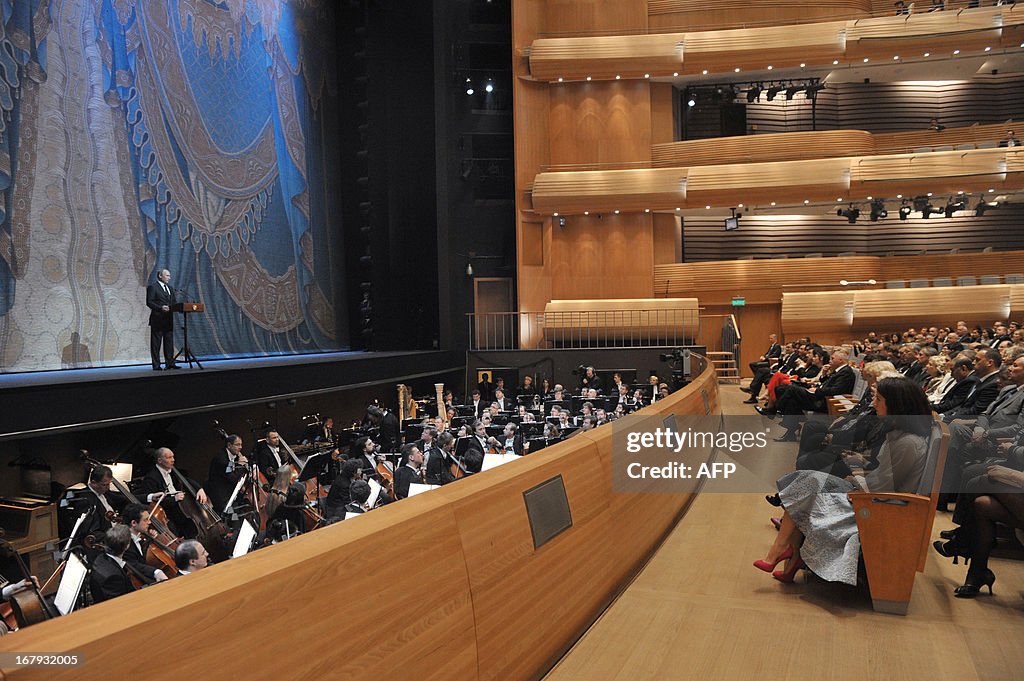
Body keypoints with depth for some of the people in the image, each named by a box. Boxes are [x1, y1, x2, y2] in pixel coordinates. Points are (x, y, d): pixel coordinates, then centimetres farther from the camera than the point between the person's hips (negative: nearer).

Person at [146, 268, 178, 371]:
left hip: (169, 320, 7)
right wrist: (160, 307, -23)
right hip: (157, 319, -7)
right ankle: (156, 365, 0)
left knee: (169, 343, 7)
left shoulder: (170, 289, 20)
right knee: (156, 344, -2)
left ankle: (170, 363, 10)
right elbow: (149, 302, -10)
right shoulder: (152, 287, -3)